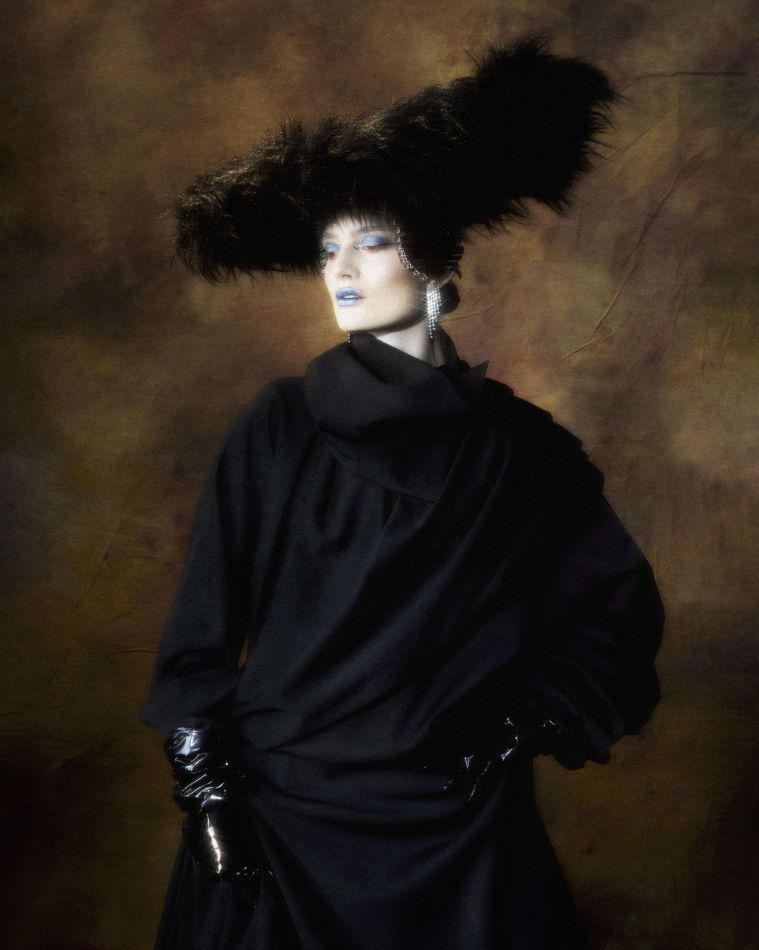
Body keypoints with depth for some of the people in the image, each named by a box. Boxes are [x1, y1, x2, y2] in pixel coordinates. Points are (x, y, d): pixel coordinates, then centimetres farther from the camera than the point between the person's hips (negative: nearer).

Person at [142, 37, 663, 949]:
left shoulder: (516, 445, -1)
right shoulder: (277, 428, -3)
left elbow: (621, 607, 5)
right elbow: (203, 620, -2)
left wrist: (528, 722, -6)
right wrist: (206, 788, -6)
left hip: (456, 825, 1)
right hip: (277, 813, 0)